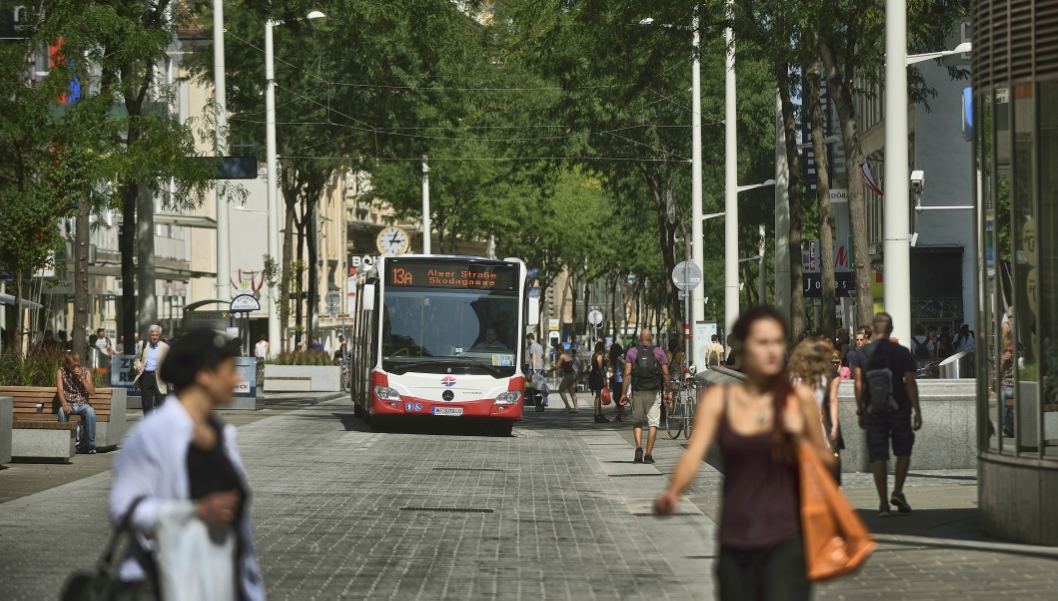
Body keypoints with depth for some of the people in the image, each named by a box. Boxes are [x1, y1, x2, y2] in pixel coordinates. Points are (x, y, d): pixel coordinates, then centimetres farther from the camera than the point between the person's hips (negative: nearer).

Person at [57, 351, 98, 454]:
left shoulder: (86, 372, 4)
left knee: (90, 411, -34)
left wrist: (81, 377, -14)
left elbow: (92, 392, -4)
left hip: (82, 404, 1)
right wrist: (64, 404, -29)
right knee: (62, 411, -36)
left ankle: (91, 444, -31)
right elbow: (60, 390, -10)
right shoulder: (61, 372, 1)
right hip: (68, 404, -1)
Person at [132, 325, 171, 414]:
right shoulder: (143, 345, 11)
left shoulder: (165, 347, 1)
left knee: (160, 402, -3)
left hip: (159, 379, -3)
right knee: (147, 404, 7)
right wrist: (137, 366, -1)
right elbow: (138, 358, 23)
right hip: (145, 376, 3)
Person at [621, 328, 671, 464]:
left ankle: (638, 448, -5)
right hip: (653, 392, -1)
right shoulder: (658, 352, 2)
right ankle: (648, 454, -2)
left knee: (637, 422, 15)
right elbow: (665, 374, 0)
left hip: (637, 392, 1)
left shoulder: (631, 352, 3)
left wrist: (624, 393, -1)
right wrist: (668, 392, 9)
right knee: (653, 423, 3)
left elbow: (627, 373, -3)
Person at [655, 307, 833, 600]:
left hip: (785, 542, -2)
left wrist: (799, 438, -10)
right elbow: (694, 454, -10)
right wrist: (672, 493, -29)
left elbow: (826, 464, 10)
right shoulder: (718, 399, 3)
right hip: (735, 545, 2)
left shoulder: (798, 398, 2)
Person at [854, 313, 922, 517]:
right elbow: (910, 383, -5)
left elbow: (859, 384, 2)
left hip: (873, 409, 1)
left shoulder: (863, 353, 1)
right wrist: (917, 411, -1)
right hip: (899, 408, -1)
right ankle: (898, 492, -2)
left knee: (877, 456, 3)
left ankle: (883, 502, 0)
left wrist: (860, 411, 10)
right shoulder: (902, 352, -3)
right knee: (903, 451, 14)